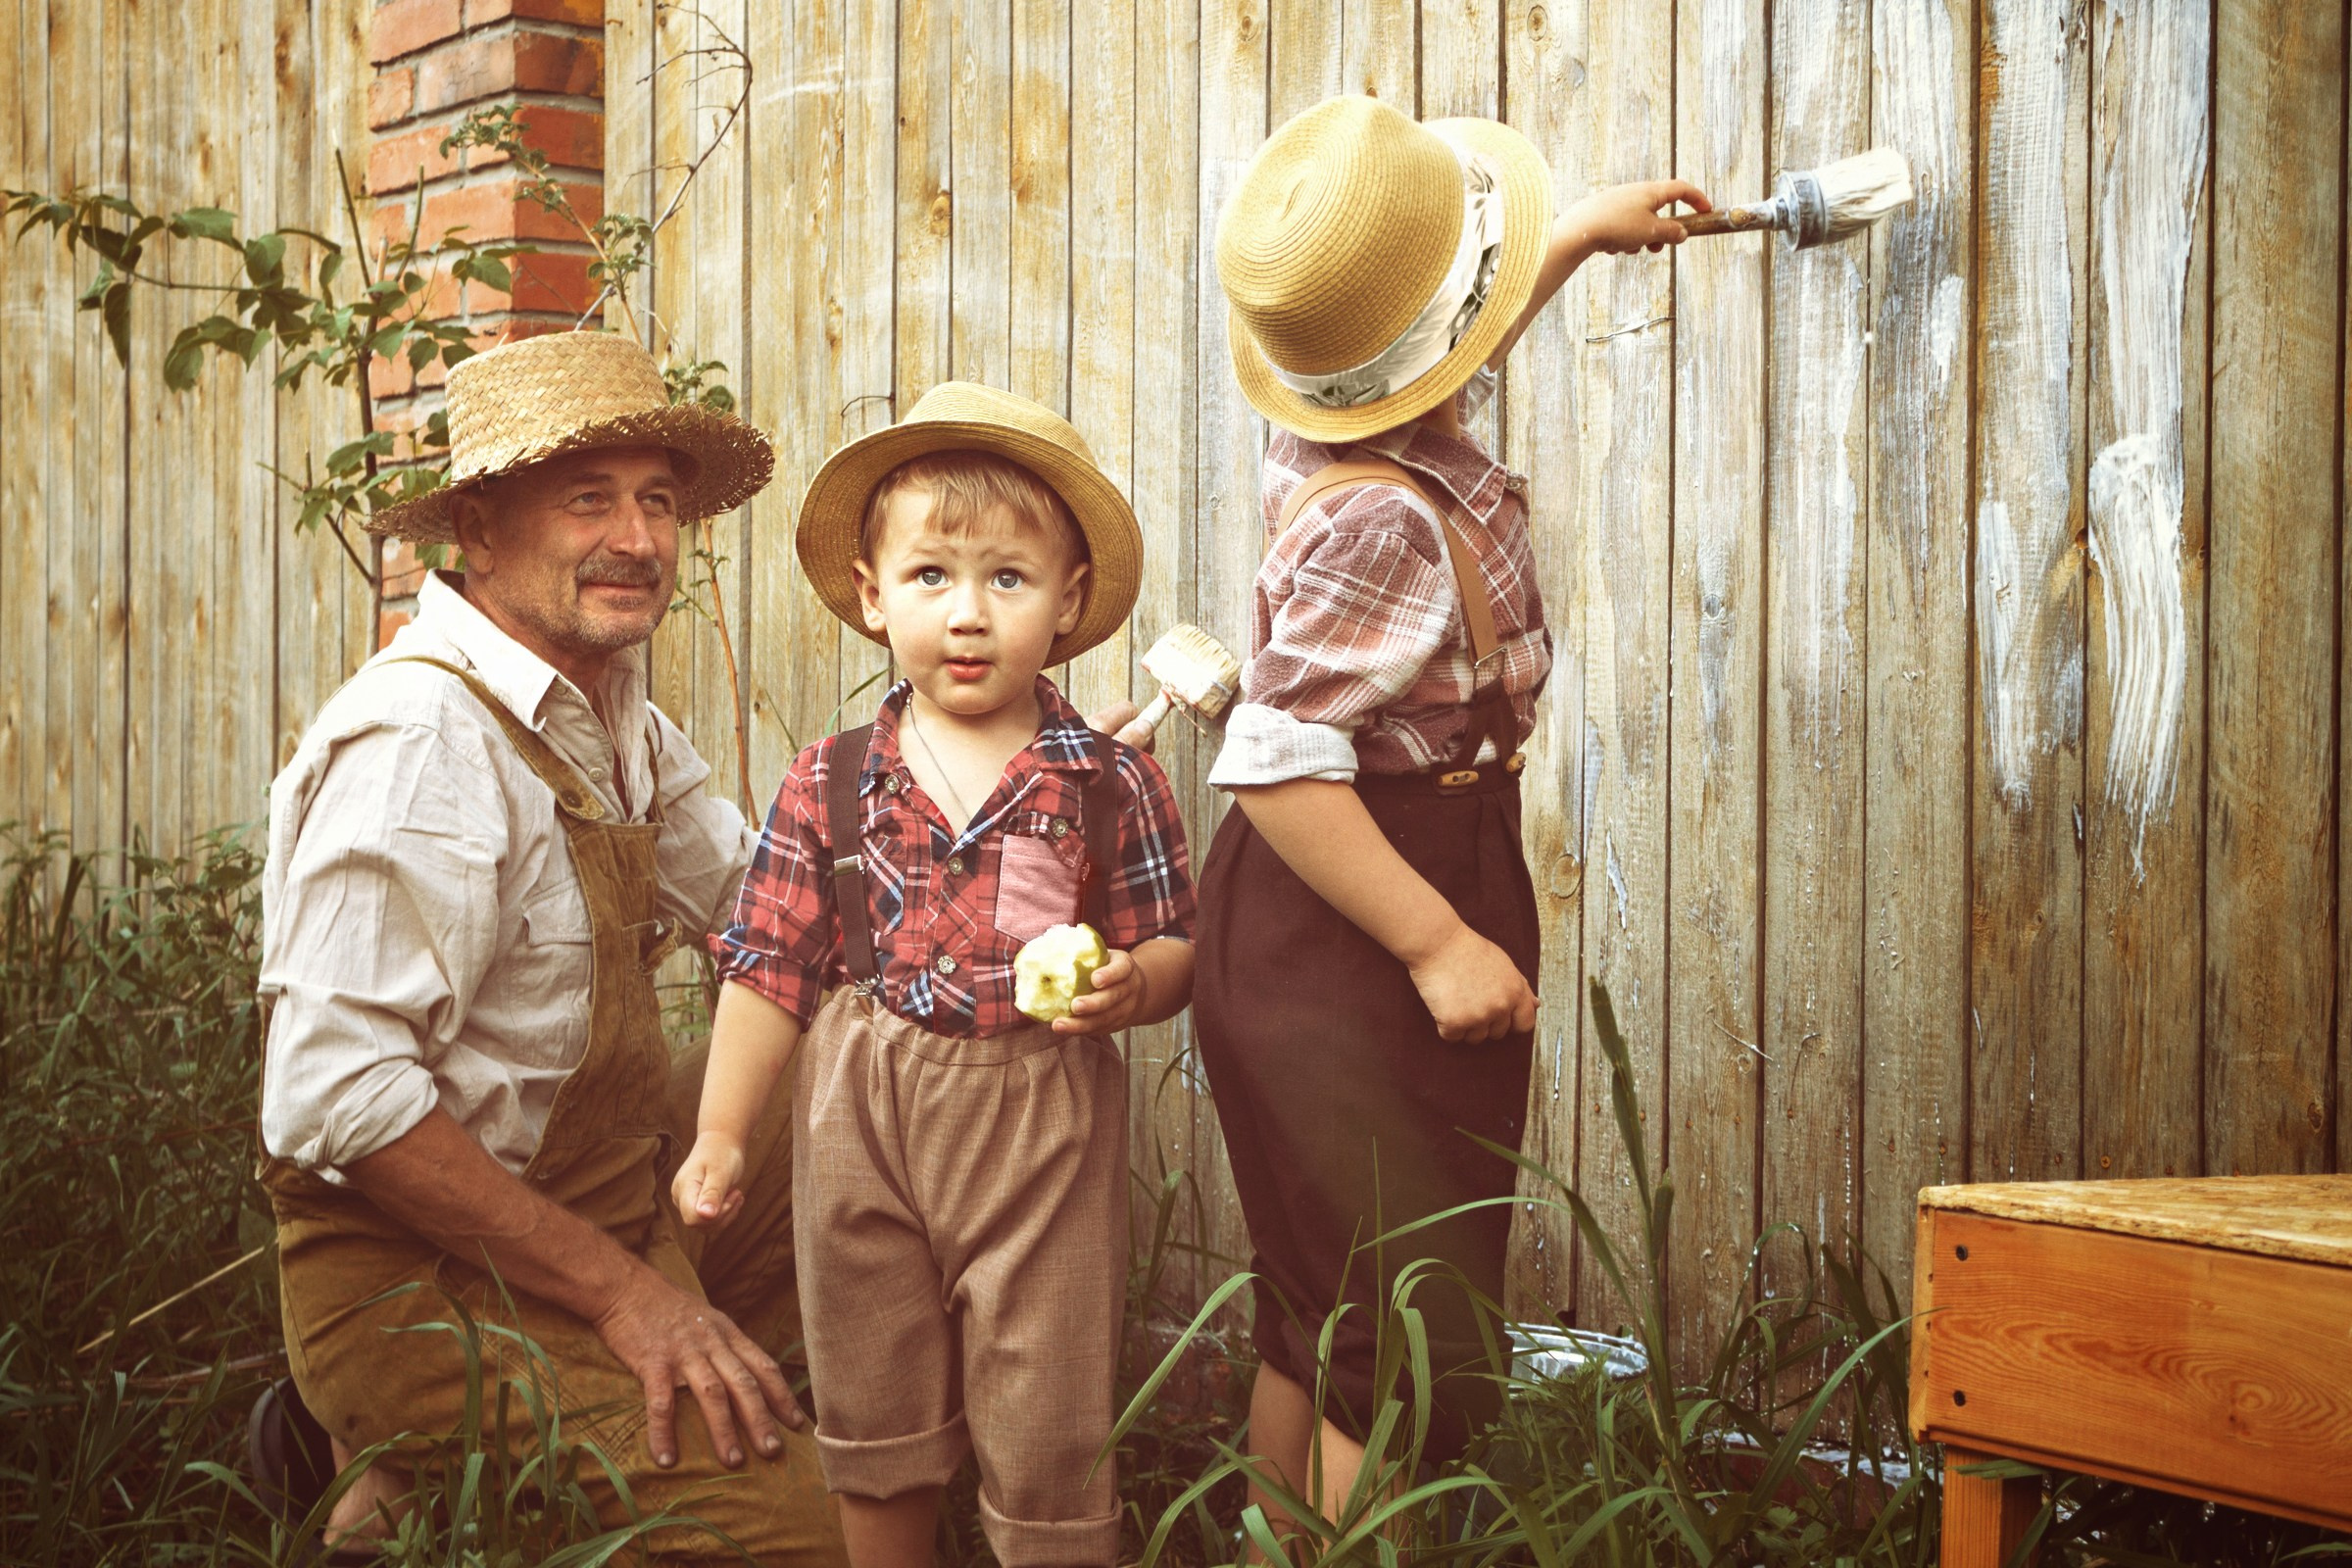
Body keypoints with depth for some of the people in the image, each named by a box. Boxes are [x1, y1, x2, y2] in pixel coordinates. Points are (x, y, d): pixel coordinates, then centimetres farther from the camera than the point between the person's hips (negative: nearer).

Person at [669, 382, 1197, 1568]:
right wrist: (721, 1135, 1)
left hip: (1042, 1127, -2)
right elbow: (769, 966, 2)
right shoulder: (829, 788, -1)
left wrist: (1132, 981, -23)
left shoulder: (1112, 787, -4)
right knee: (872, 1422, 16)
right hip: (860, 1124, 2)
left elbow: (1174, 950, 0)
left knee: (1045, 1430, 7)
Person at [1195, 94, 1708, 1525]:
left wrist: (1586, 231, 35)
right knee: (1409, 1350, -5)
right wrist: (1440, 947, -28)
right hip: (1348, 952, -10)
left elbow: (1457, 350, 27)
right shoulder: (1385, 527, -27)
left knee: (1321, 1317, 19)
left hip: (1331, 938, 10)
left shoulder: (1354, 420, 1)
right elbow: (1275, 765, -31)